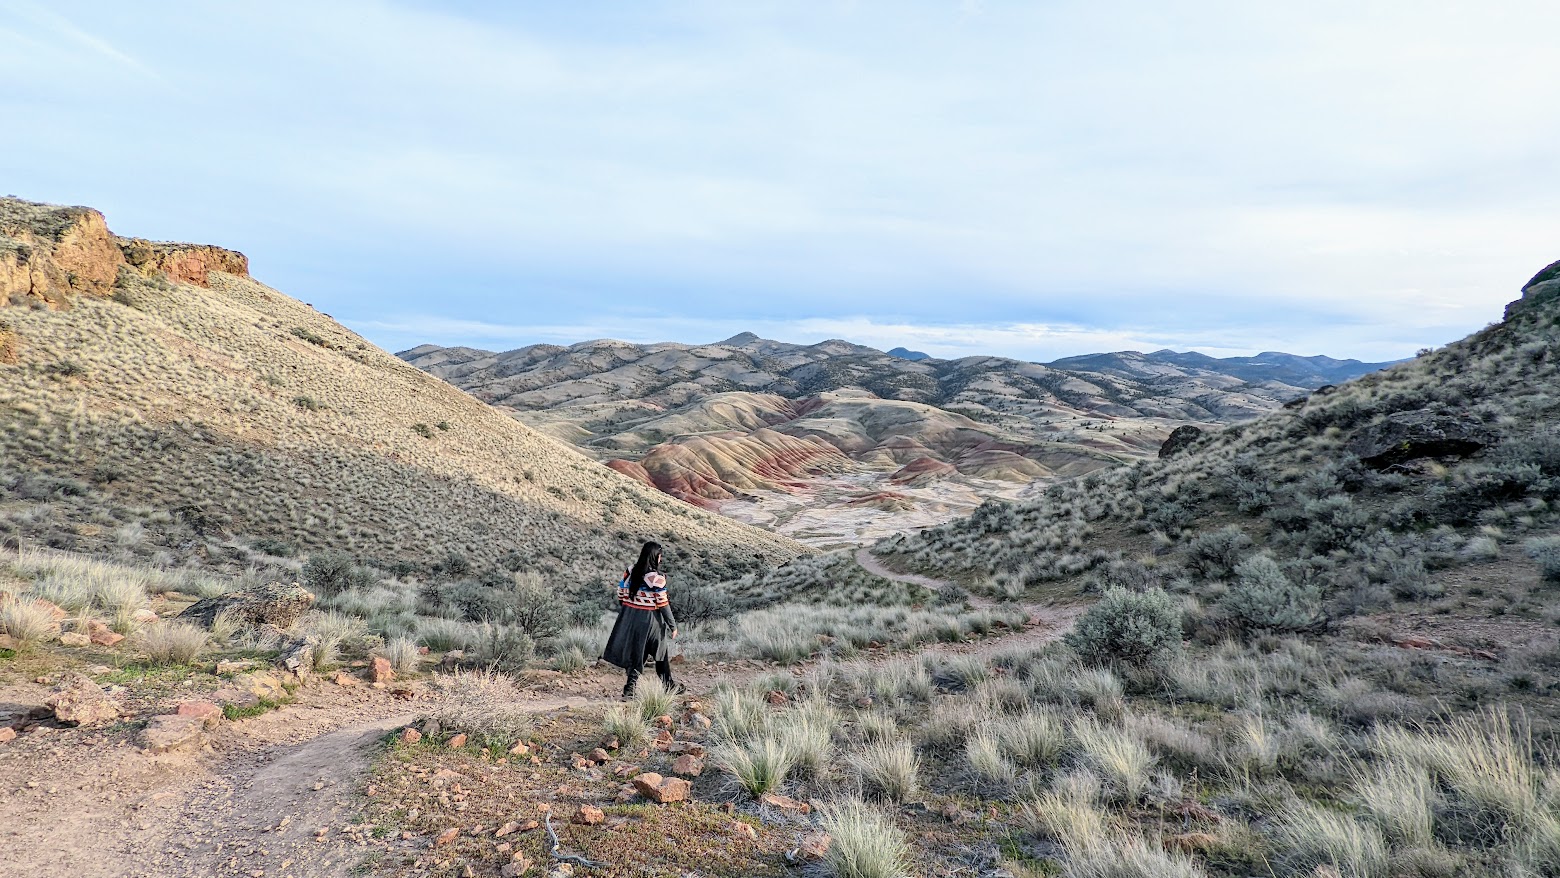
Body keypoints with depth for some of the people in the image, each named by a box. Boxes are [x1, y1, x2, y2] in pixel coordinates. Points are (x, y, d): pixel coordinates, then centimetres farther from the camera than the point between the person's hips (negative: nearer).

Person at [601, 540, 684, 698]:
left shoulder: (629, 571, 1)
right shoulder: (656, 578, -17)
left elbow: (621, 594, 7)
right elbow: (662, 604, -14)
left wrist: (624, 612, 19)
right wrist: (673, 626, -6)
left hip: (629, 618, 5)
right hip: (649, 620, -5)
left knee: (634, 653, 12)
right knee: (662, 653, 13)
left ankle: (630, 688, 8)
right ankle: (669, 686, 27)